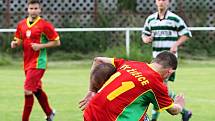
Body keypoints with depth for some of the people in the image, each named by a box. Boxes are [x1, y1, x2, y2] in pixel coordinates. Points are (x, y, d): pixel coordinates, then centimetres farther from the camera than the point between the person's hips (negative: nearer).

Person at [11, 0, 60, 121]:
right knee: (37, 90, 18)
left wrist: (41, 46, -17)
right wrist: (15, 43, -3)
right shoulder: (21, 24, 8)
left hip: (38, 63, -7)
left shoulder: (44, 25, -9)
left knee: (28, 90, -14)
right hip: (27, 63, 7)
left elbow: (57, 42, -5)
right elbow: (19, 40, 21)